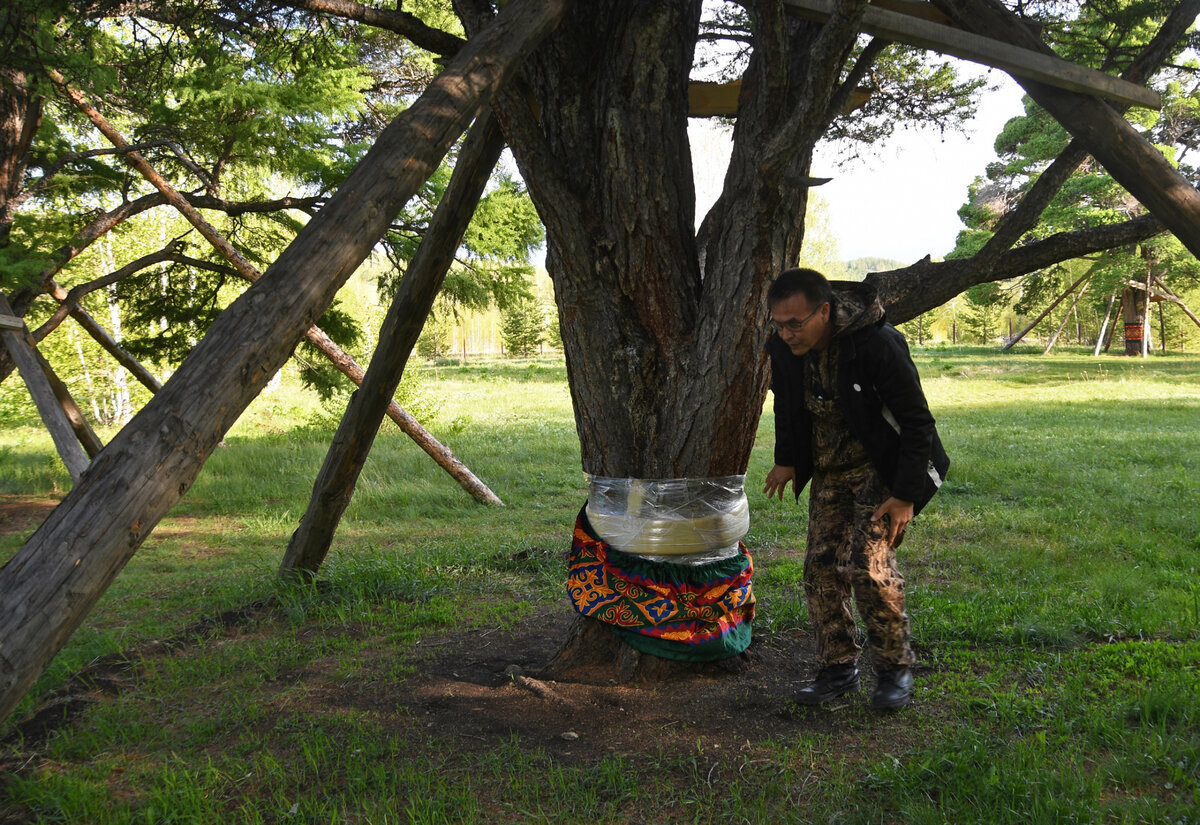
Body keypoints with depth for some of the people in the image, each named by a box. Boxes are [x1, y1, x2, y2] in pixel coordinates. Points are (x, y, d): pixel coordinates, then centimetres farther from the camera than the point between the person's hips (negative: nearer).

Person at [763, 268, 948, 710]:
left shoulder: (878, 344, -27)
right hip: (829, 473, 6)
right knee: (821, 566, 2)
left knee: (868, 565, -15)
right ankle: (838, 668, 16)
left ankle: (895, 668, 5)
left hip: (882, 469, -6)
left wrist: (906, 495, -20)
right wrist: (786, 459, 20)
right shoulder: (783, 347, -9)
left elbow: (916, 422, -19)